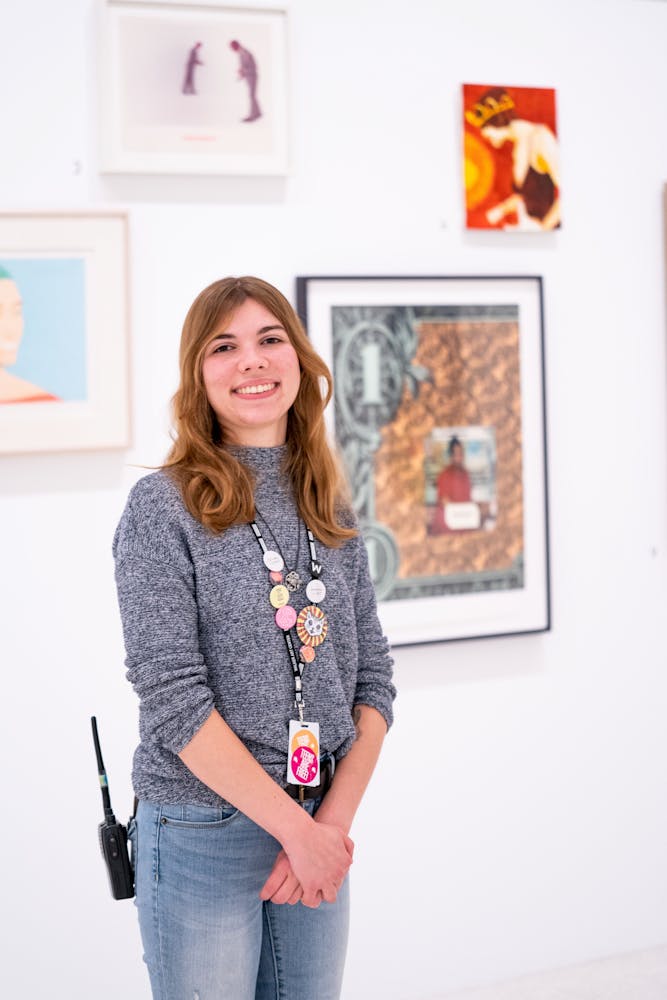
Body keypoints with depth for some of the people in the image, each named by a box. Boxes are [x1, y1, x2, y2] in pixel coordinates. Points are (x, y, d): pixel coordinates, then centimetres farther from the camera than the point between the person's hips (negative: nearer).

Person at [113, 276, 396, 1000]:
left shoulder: (330, 509, 8)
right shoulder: (163, 507, -8)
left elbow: (372, 679, 7)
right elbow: (173, 700, -15)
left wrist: (336, 820, -7)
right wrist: (298, 828, -15)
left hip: (320, 831, 5)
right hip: (202, 837, -5)